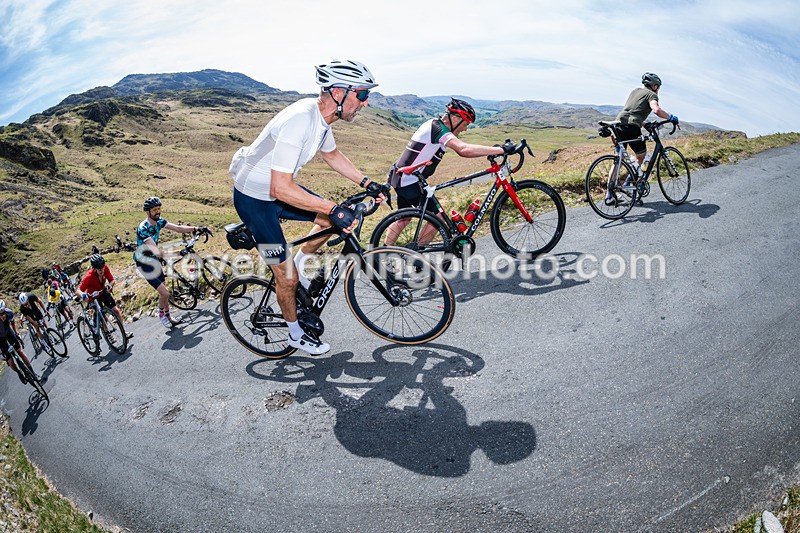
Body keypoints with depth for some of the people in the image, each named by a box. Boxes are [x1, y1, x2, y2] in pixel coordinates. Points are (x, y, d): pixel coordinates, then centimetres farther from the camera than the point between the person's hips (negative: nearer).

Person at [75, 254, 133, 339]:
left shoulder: (105, 268, -26)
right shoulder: (89, 277, -37)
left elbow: (112, 280, -16)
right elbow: (77, 291, -36)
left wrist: (110, 285, -38)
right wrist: (83, 295, -58)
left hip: (103, 292, 4)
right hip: (93, 297, -4)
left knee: (116, 310, -2)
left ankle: (124, 332, 4)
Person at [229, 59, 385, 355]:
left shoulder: (321, 116, -5)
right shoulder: (299, 121, -33)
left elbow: (331, 155, 16)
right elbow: (281, 189, -36)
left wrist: (367, 183, 8)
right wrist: (334, 209, -36)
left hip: (277, 188, 8)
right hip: (255, 199, -8)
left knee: (331, 219, 5)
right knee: (286, 277, -1)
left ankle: (299, 265, 23)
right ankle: (296, 335, 21)